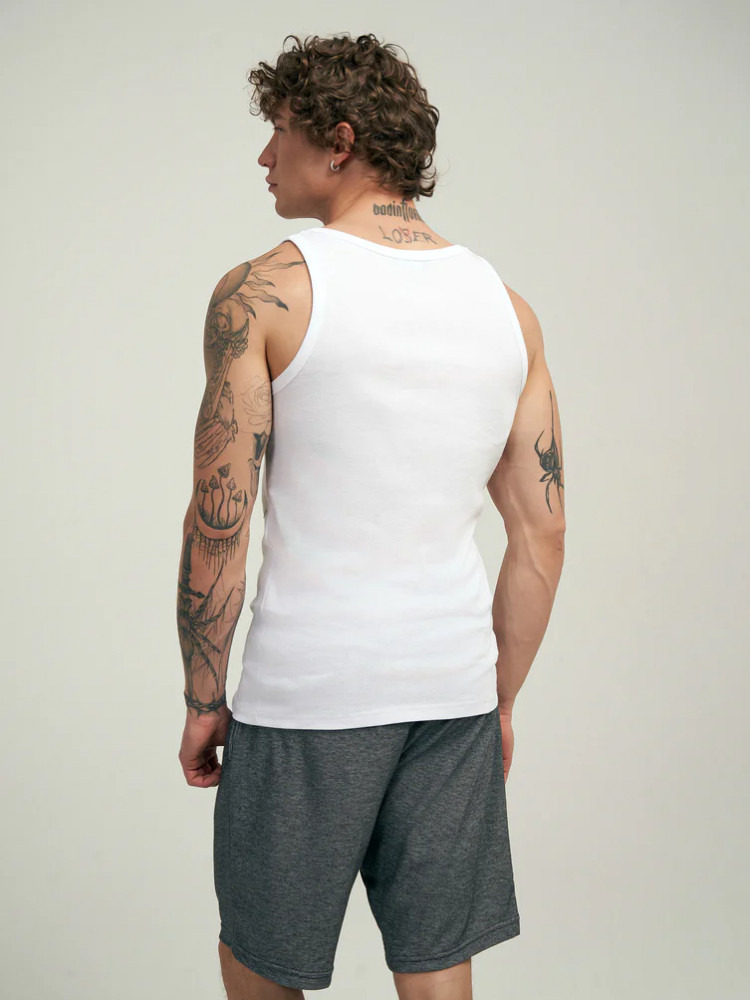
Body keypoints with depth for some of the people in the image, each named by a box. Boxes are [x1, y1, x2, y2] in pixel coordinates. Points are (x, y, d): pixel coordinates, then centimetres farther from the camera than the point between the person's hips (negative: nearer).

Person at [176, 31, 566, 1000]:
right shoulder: (507, 305, 5)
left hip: (309, 692, -4)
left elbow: (218, 524, -11)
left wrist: (202, 700, 0)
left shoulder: (264, 292, -9)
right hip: (455, 687, 5)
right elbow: (543, 532, 6)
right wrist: (499, 697, 15)